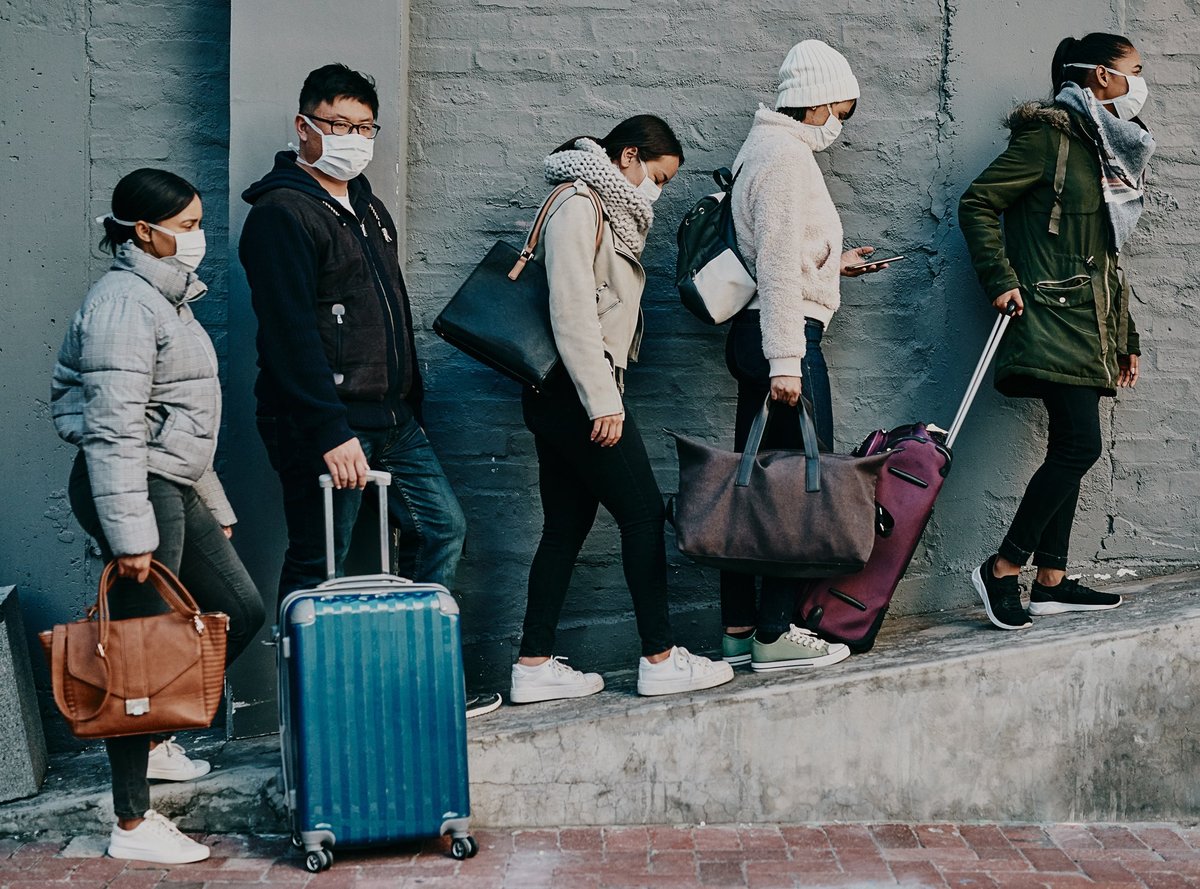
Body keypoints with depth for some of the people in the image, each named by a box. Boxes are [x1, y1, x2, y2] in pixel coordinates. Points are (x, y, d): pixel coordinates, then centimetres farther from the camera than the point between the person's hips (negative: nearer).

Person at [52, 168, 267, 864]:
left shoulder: (168, 297, 17)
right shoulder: (124, 302, -15)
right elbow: (113, 428, -22)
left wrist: (213, 505, 25)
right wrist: (129, 532, -26)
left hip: (174, 485, 10)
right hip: (136, 487, -10)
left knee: (241, 610, 14)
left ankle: (155, 739, 28)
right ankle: (133, 826, 3)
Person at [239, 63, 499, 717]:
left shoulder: (365, 206, 17)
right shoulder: (282, 213, -13)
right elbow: (290, 332, -21)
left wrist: (408, 403, 20)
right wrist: (329, 431, -25)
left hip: (390, 417, 10)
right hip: (323, 423, -10)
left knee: (441, 527, 11)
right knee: (318, 567, -3)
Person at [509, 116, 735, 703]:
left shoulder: (607, 212, 21)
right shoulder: (578, 207, -11)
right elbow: (571, 311, -20)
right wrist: (603, 402, -21)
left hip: (562, 397, 10)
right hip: (576, 391, -10)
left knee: (566, 526, 8)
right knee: (643, 513, -5)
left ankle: (535, 666, 10)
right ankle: (660, 659, 1)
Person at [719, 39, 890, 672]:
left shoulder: (767, 148, 19)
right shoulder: (787, 155, -12)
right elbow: (778, 266, -20)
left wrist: (834, 263, 26)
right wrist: (786, 362, -23)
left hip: (755, 336, 11)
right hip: (784, 337, -11)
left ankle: (740, 630, 16)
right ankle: (774, 634, -3)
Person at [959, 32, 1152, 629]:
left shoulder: (1113, 151, 19)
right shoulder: (1050, 136, -7)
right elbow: (977, 203, -10)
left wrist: (1126, 339, 22)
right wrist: (1001, 281, -17)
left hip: (1091, 326, 9)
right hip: (1054, 317, -9)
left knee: (1070, 451, 7)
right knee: (1080, 445, -15)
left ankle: (1051, 583, 12)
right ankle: (1002, 569, -7)